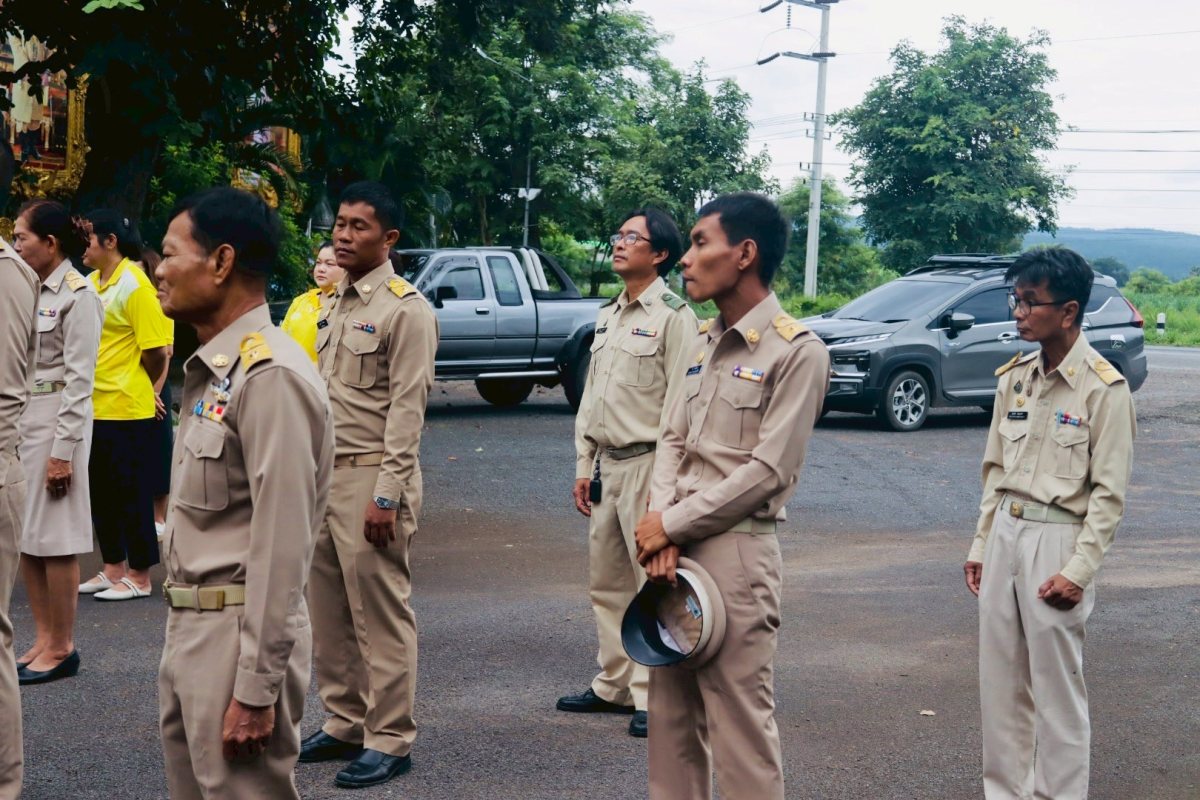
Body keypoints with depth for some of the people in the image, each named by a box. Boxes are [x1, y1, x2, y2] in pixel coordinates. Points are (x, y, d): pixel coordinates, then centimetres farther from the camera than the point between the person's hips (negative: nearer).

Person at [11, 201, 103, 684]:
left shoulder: (77, 296, -12)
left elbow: (79, 380, -15)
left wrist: (63, 450, -17)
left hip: (56, 420, -8)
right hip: (19, 418, 8)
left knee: (54, 540, -2)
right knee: (23, 537, 11)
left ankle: (62, 648, 8)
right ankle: (44, 640, 20)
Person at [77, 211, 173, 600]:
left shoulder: (134, 286, -15)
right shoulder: (90, 283, 10)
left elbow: (156, 351, -16)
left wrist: (136, 388, -1)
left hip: (127, 410, -8)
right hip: (93, 408, 8)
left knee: (132, 494, 1)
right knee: (100, 493, 15)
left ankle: (139, 577, 10)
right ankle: (113, 568, 26)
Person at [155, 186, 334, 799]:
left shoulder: (270, 377, -19)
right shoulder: (211, 370, 13)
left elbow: (281, 548, -22)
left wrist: (255, 691, -21)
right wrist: (183, 639, 19)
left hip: (241, 636, -10)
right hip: (188, 632, 10)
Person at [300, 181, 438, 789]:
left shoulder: (405, 309, -9)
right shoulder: (334, 306, 16)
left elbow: (407, 408, -15)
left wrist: (386, 494, -19)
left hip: (371, 477, -8)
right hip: (323, 474, 8)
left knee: (380, 614, -4)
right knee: (329, 611, 13)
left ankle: (390, 739, 5)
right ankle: (343, 724, 25)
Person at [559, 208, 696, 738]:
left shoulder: (673, 317, -9)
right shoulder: (607, 315, 16)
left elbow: (679, 406, -14)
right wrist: (583, 466, 14)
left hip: (646, 465, -8)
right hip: (606, 465, 8)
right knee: (606, 583, 13)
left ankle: (652, 697, 3)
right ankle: (614, 685, 23)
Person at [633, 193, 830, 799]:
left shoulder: (797, 351, -10)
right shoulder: (703, 344, 14)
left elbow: (769, 470, -14)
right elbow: (673, 440, 12)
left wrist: (671, 524, -11)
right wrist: (661, 527, -5)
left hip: (736, 549, -8)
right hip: (674, 544, 8)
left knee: (740, 723, -3)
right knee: (671, 712, 13)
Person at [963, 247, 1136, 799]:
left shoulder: (1104, 388, -11)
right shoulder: (1014, 377, 8)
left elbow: (1109, 492, -11)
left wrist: (1079, 571, -16)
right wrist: (980, 544, 12)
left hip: (1056, 539, -6)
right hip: (1005, 532, 7)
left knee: (1057, 690, -1)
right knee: (1000, 681, 11)